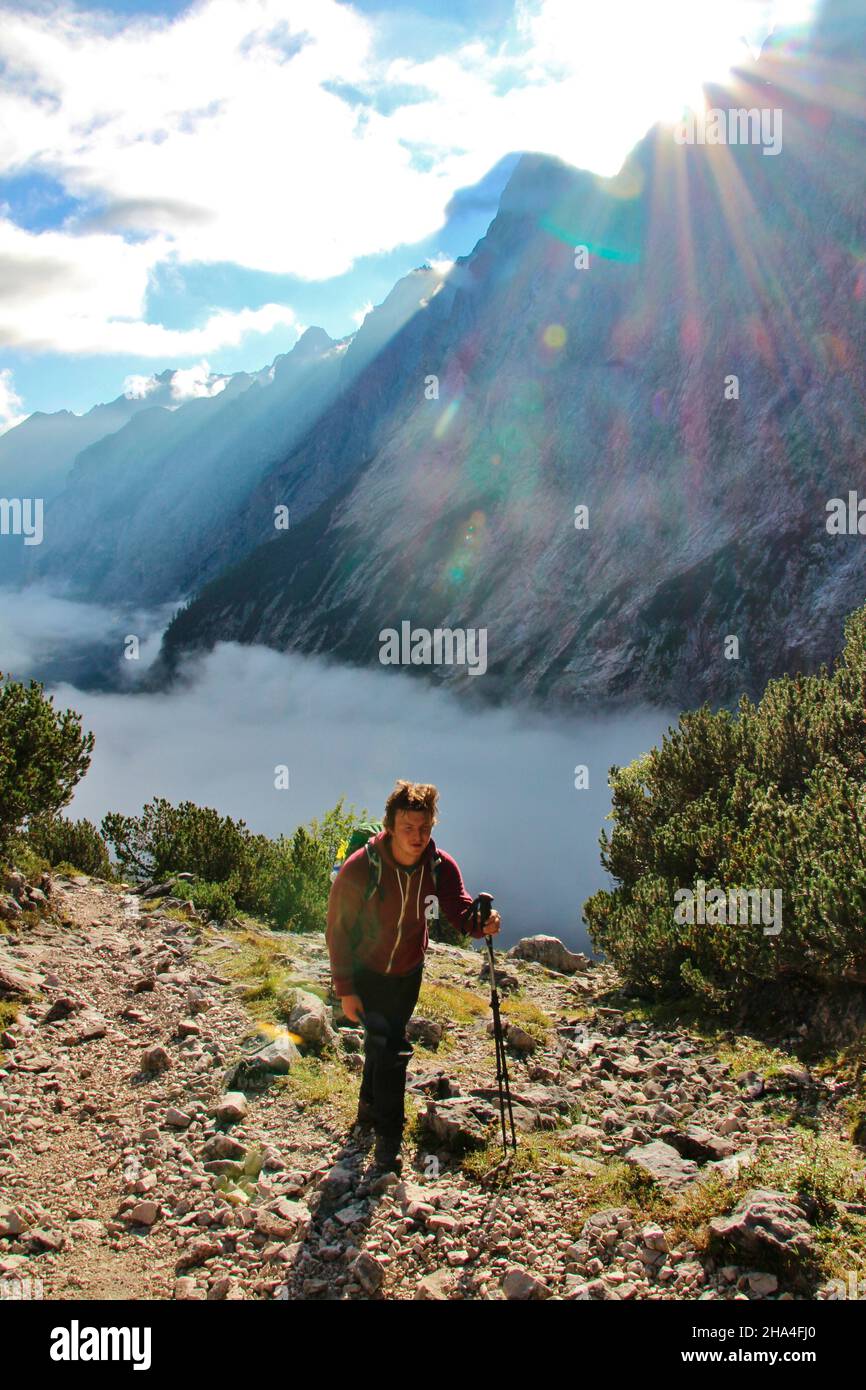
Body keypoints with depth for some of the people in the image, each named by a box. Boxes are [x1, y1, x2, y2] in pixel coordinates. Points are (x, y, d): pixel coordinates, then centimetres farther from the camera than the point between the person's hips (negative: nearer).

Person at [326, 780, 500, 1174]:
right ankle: (388, 1138, 2)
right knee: (390, 1048, -12)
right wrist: (345, 989, -17)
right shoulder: (360, 869, -28)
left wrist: (480, 923, -46)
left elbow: (460, 911, -21)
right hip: (366, 974, -4)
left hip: (408, 973, 4)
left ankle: (370, 1107, 45)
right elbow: (337, 930, -19)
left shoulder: (441, 866, -19)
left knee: (386, 1043, 21)